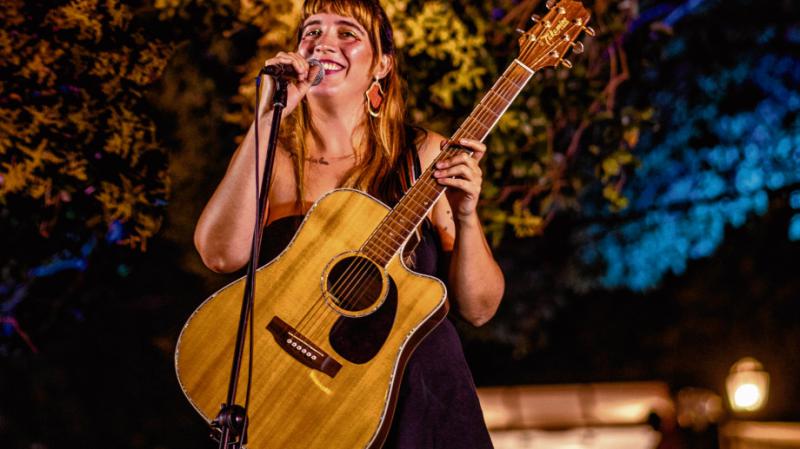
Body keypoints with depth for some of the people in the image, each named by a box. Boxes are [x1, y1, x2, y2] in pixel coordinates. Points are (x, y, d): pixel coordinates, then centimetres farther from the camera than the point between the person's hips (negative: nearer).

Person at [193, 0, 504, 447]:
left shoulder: (425, 156, 2)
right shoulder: (270, 157, 5)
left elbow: (479, 308, 1)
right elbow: (222, 254, -15)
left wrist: (465, 216, -15)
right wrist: (266, 120, -16)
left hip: (421, 400, -1)